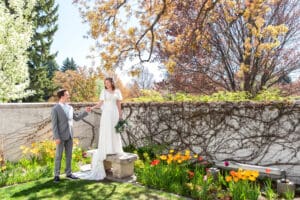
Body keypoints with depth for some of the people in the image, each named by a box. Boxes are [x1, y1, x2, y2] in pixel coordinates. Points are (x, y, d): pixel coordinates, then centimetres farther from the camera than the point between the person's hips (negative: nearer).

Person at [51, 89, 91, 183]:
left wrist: (85, 112, 8)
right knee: (58, 156, 3)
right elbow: (54, 124, -13)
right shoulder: (55, 109, -10)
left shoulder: (70, 107, 8)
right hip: (61, 136, -6)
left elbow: (76, 118, 17)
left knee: (69, 155, 11)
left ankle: (68, 173, 22)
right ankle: (56, 175, 15)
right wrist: (56, 137, -17)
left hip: (69, 136, 6)